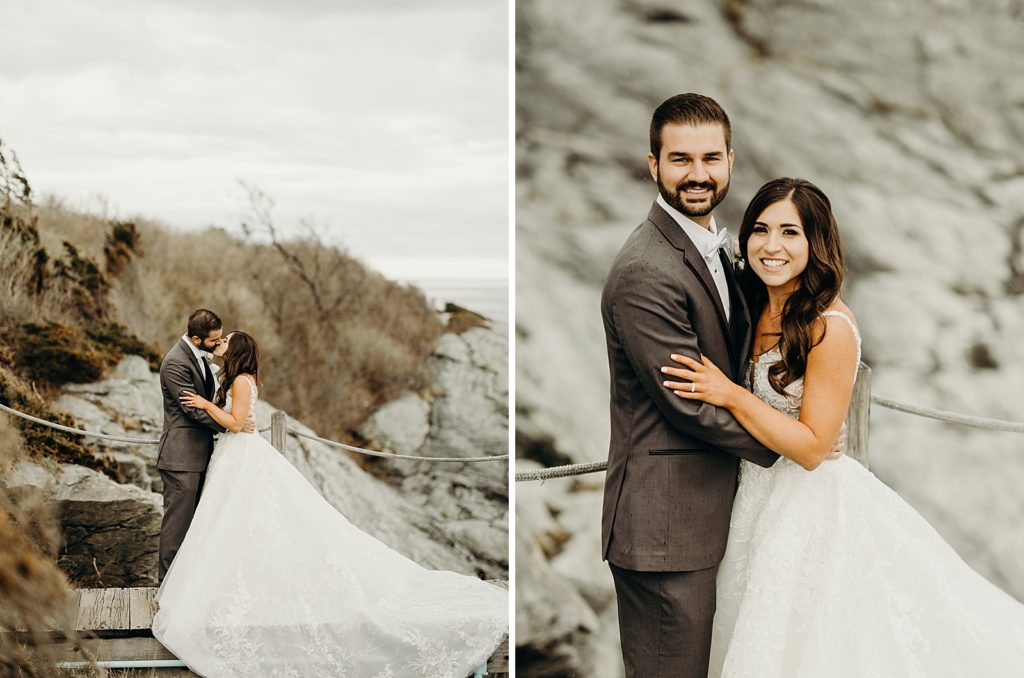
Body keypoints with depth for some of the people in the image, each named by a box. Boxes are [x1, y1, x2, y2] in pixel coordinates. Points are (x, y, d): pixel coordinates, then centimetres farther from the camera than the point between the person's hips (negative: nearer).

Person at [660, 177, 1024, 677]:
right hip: (755, 500, 7)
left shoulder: (830, 327, -21)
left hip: (809, 510, -7)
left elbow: (811, 447, -21)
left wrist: (731, 395, -24)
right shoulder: (753, 310, 2)